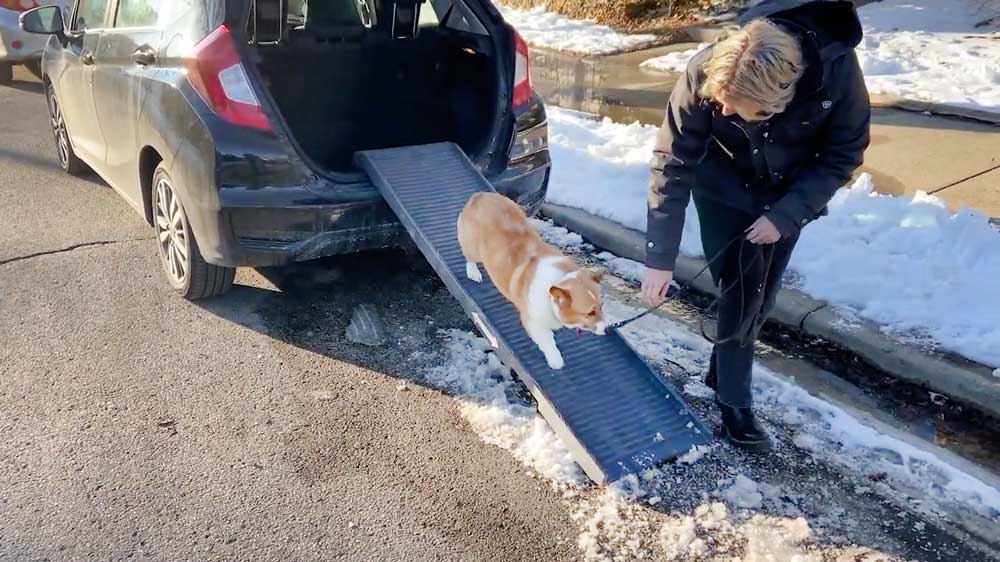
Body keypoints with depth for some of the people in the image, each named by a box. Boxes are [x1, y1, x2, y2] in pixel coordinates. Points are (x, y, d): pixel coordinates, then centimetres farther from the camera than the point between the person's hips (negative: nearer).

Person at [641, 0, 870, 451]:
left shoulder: (838, 69, -32)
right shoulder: (704, 74, -33)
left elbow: (845, 154, -15)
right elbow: (672, 164, -26)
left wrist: (786, 214, -23)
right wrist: (660, 258, -26)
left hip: (789, 195, 2)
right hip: (725, 191, -2)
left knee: (761, 296, 8)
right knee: (741, 294, -6)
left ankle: (721, 374, 31)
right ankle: (734, 402, 13)